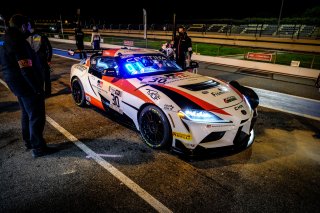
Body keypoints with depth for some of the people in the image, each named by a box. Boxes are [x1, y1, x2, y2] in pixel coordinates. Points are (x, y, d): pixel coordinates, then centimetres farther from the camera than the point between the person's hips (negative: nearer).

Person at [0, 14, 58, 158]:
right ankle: (38, 148, 6)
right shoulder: (19, 42, -21)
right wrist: (38, 88, -22)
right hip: (27, 86, -10)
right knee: (37, 116, -2)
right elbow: (26, 69, -26)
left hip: (18, 85, 10)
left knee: (27, 114, 21)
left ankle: (28, 141, 34)